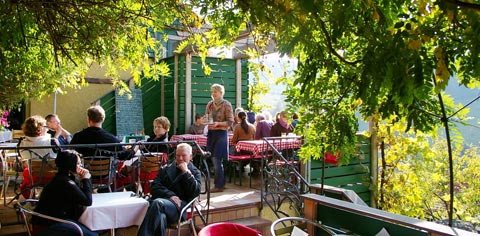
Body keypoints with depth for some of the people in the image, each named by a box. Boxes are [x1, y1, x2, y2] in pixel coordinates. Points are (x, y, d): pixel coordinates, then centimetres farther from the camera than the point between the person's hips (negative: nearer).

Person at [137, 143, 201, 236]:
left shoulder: (195, 172, 19)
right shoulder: (165, 169, 26)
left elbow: (195, 192, 2)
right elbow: (154, 187, 13)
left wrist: (186, 172, -3)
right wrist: (170, 195, -6)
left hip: (180, 206, -2)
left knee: (158, 203, -35)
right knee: (161, 217, -37)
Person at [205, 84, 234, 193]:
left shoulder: (226, 105, -5)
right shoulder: (210, 104, 11)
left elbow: (230, 122, -7)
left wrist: (218, 123, -20)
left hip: (221, 133, -6)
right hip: (211, 133, 6)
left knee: (217, 160, -7)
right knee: (214, 160, 9)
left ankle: (219, 185, 4)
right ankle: (220, 183, 22)